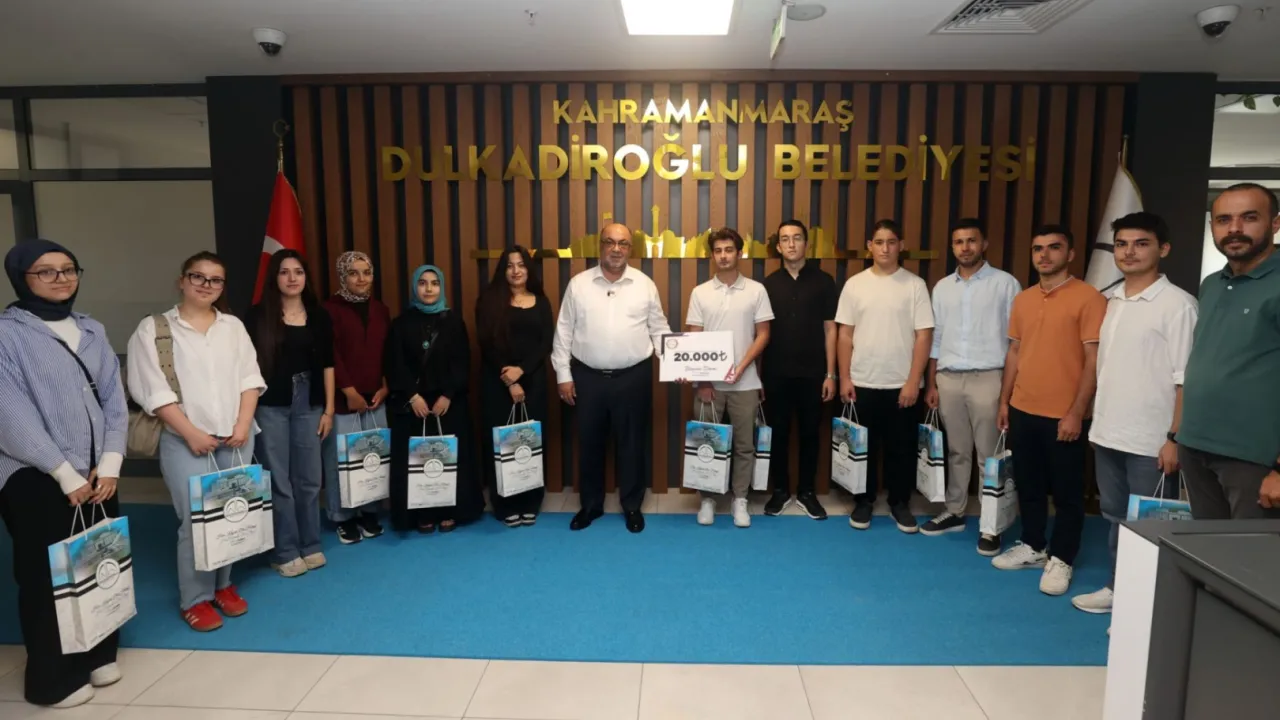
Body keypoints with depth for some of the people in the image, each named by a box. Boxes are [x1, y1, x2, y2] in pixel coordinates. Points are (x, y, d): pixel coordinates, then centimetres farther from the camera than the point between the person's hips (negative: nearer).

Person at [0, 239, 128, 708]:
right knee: (48, 577, 6)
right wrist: (66, 474, -11)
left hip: (97, 474, 5)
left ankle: (98, 655, 28)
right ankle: (53, 678, 22)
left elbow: (114, 400, 7)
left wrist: (109, 465, -3)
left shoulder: (92, 330, 10)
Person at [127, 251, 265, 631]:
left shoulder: (233, 326, 11)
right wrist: (191, 433, -12)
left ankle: (224, 585, 25)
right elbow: (153, 390, -7)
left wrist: (243, 425, -5)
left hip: (236, 439, 4)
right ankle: (195, 598, 12)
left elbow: (250, 378, 7)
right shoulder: (153, 329, -1)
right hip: (185, 442, -4)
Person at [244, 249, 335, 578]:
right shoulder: (258, 315, -1)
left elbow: (327, 365, 8)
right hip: (270, 406, -2)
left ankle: (310, 546, 22)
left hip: (308, 403, 3)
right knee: (278, 480, 3)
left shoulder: (319, 316, 7)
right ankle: (285, 552, 15)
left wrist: (329, 409, 5)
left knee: (309, 478, 8)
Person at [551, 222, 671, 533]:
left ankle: (632, 506, 26)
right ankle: (590, 505, 29)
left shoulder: (645, 285, 2)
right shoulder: (578, 284, 1)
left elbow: (659, 330, 5)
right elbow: (564, 332, 3)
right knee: (590, 443, 11)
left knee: (632, 443, 9)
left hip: (634, 377, 0)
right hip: (588, 377, 1)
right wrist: (563, 375, 0)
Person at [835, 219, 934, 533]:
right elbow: (845, 335, 4)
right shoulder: (855, 284, 2)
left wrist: (913, 381, -9)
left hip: (902, 385, -1)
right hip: (862, 383, 1)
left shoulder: (915, 284, -2)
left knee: (901, 448, 9)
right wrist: (844, 378, -1)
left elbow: (924, 336, -4)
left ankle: (900, 503, 25)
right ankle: (864, 501, 24)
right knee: (863, 447, 10)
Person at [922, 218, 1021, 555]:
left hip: (988, 378, -4)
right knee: (956, 451, 13)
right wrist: (931, 383, 9)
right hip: (948, 379, 4)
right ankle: (954, 512, 24)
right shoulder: (942, 287, 11)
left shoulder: (1005, 283, -1)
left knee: (990, 455, 2)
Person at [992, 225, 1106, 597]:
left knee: (1066, 492, 7)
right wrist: (1004, 401, 11)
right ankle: (1032, 546, 31)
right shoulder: (1022, 299, 9)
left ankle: (1060, 560, 21)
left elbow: (1094, 360, -12)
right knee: (1028, 485, 16)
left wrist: (1076, 413, -15)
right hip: (1023, 411, 6)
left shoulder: (1088, 298, -9)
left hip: (1064, 416, -5)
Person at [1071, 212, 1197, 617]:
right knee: (1116, 518, 17)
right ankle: (1117, 588, 30)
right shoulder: (1110, 301, 10)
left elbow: (1186, 379, -12)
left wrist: (1175, 438, -15)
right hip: (1108, 434, 7)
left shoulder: (1177, 304, -10)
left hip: (1150, 441, -7)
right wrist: (1098, 422, 12)